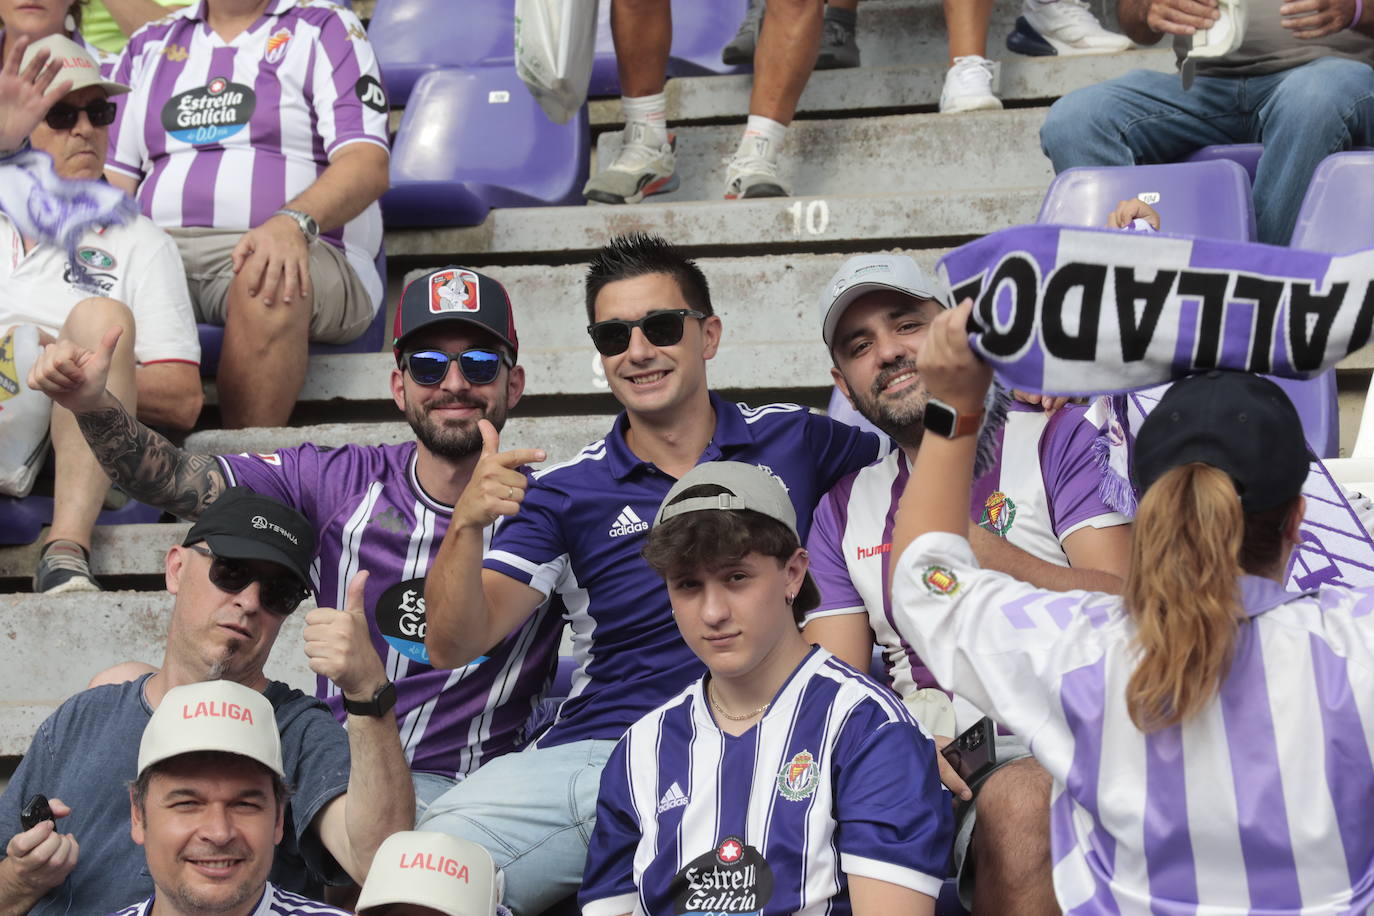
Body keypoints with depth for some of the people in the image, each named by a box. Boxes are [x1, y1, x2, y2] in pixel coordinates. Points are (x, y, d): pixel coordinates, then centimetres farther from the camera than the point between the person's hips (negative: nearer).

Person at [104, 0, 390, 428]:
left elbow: (368, 165, -3)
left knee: (267, 287, -40)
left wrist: (294, 223, -24)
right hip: (160, 245, 4)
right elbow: (113, 178, 18)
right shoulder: (149, 45, 25)